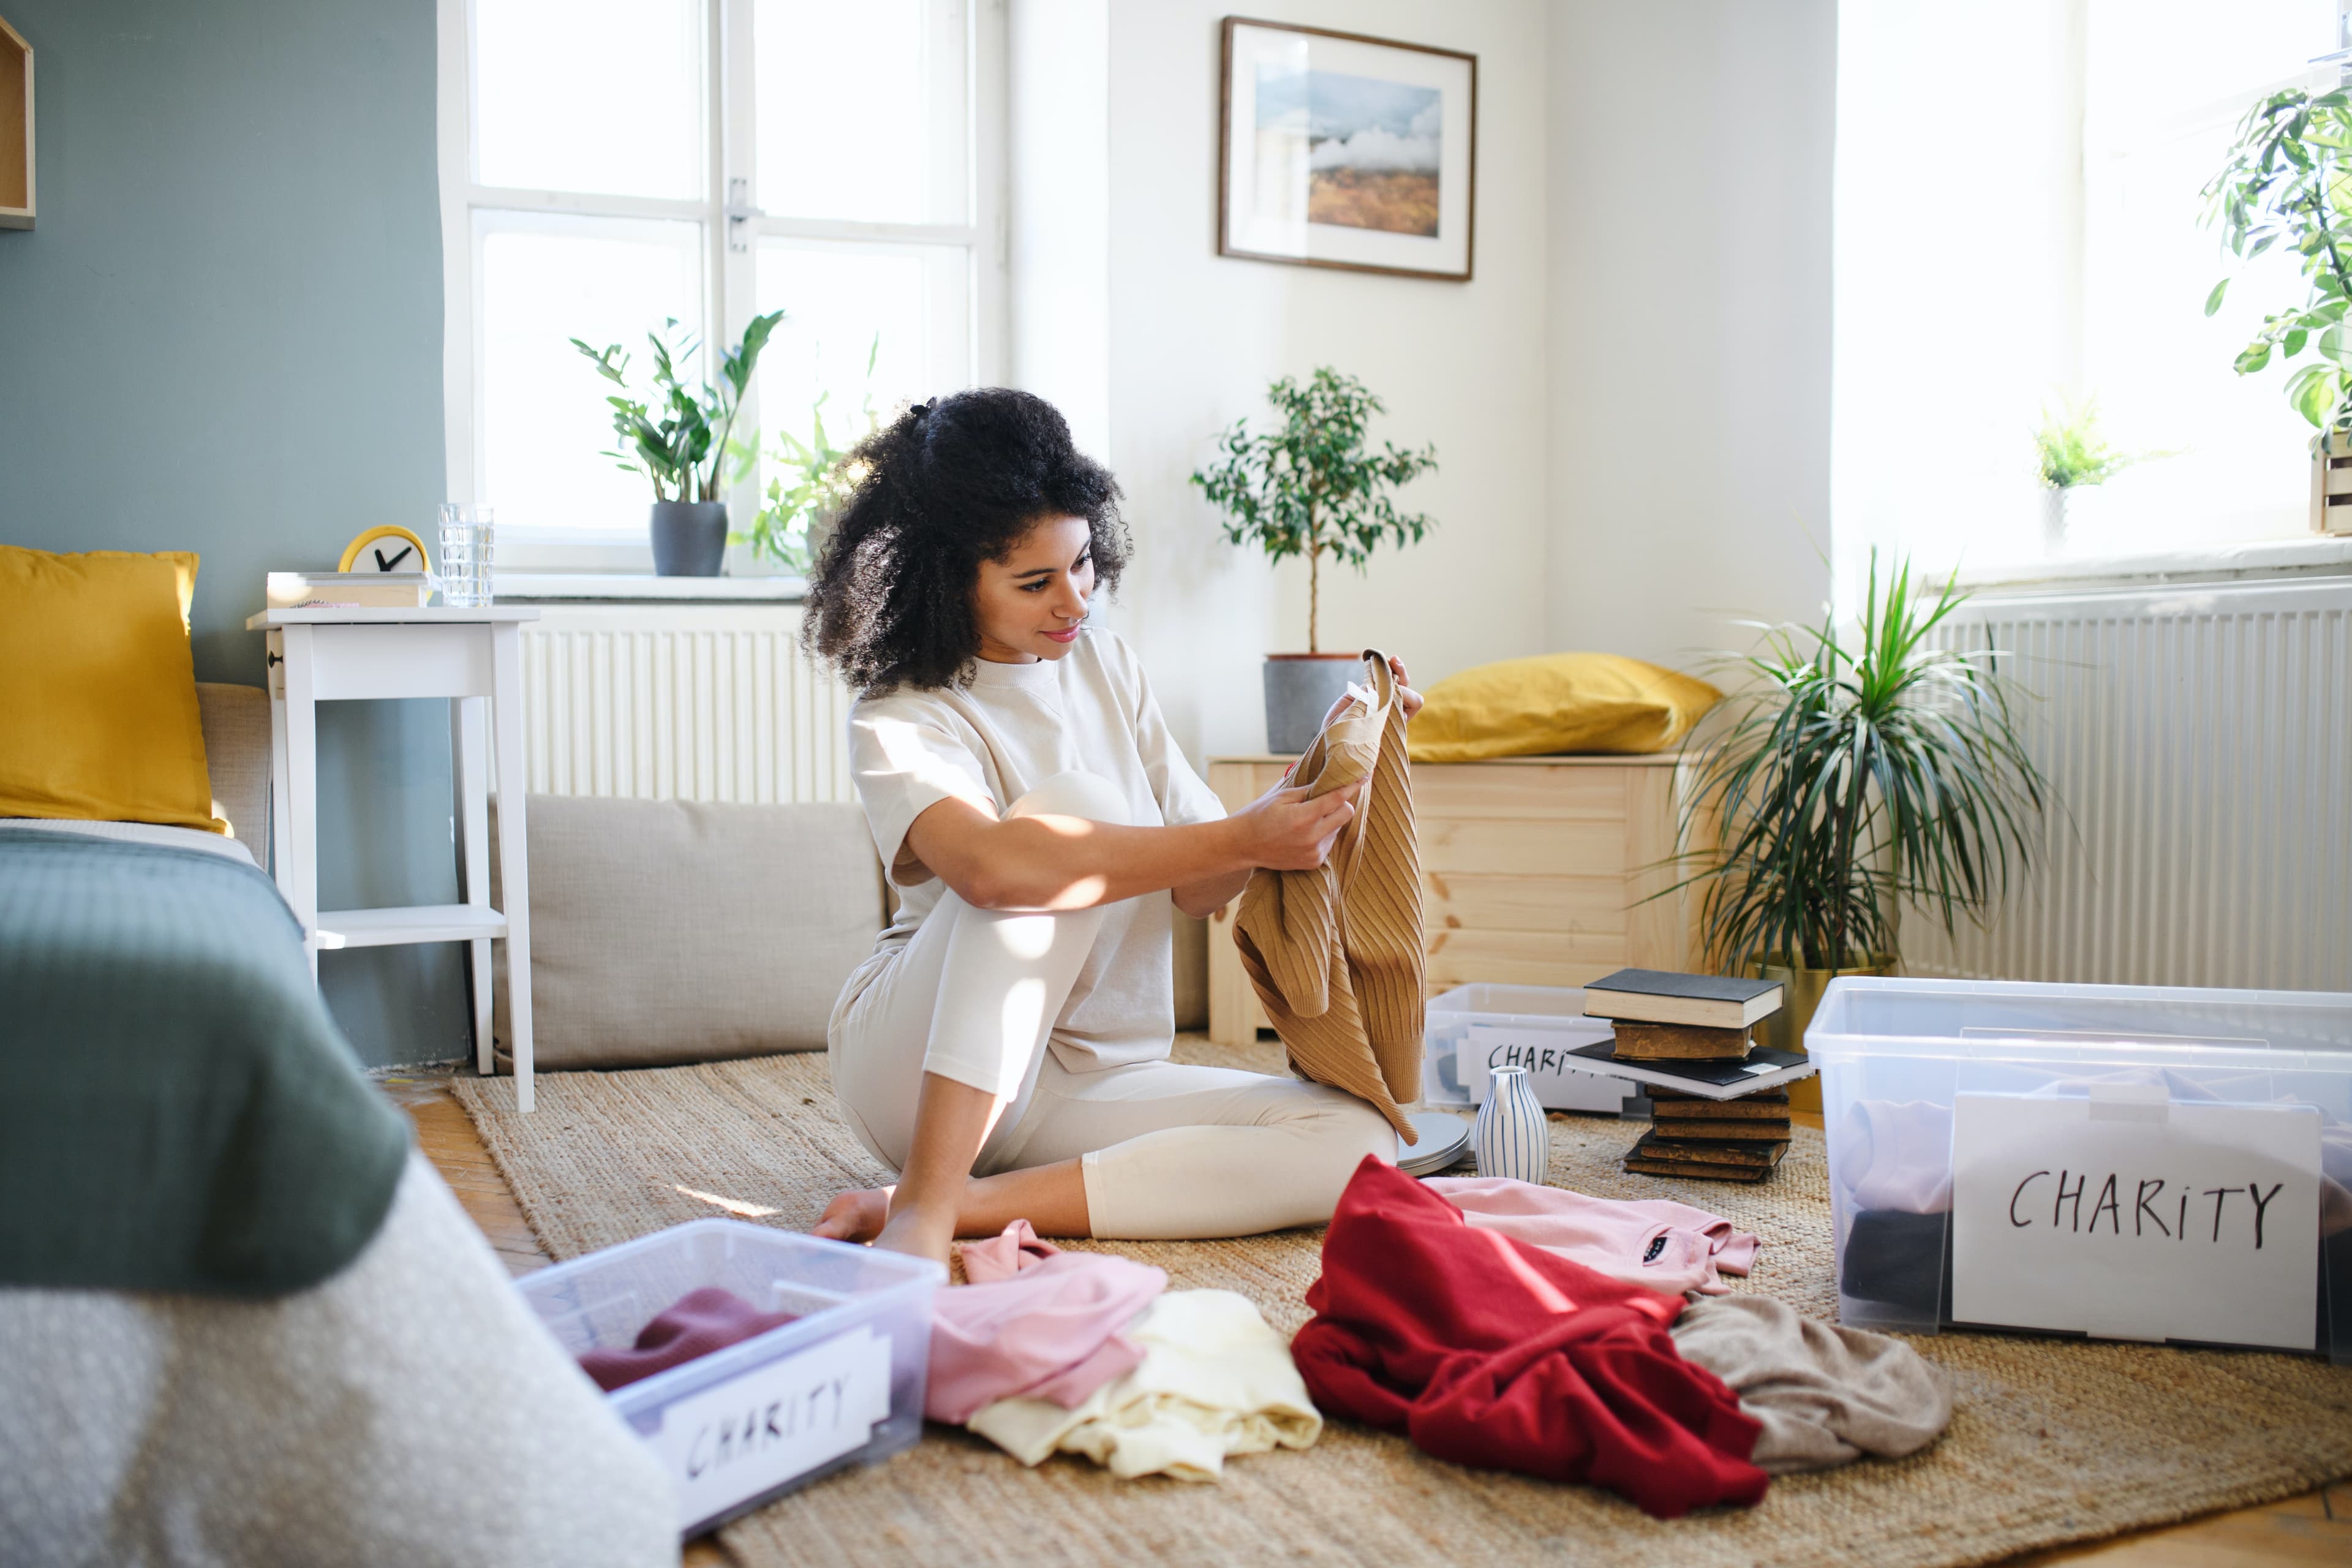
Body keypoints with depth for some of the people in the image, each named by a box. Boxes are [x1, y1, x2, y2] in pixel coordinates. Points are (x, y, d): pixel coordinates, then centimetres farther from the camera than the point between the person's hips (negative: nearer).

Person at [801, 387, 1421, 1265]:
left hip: (1085, 1084, 6)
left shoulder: (1104, 668, 8)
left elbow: (1196, 888, 6)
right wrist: (1242, 840, -33)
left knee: (1354, 1143, -19)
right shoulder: (898, 721, -11)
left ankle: (968, 1203, -23)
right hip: (915, 1068, -6)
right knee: (1075, 800, -29)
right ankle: (923, 1205, -32)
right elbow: (989, 865, -34)